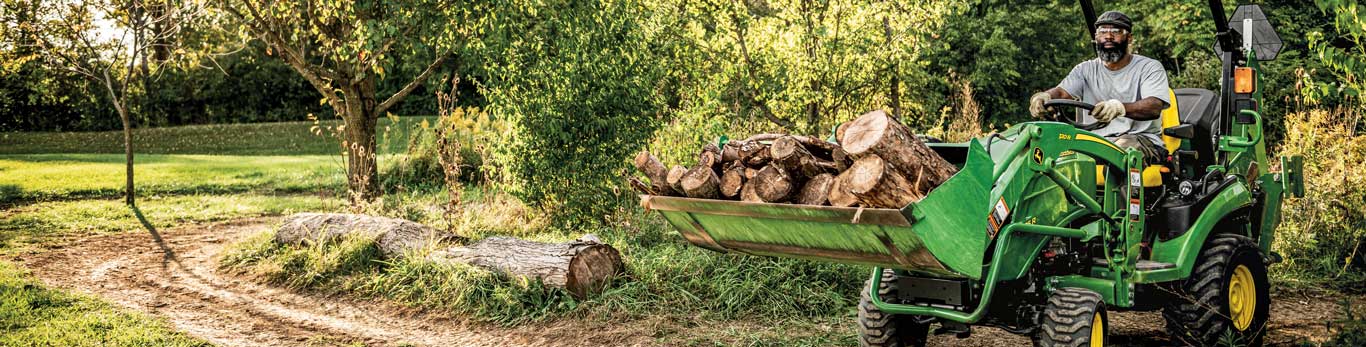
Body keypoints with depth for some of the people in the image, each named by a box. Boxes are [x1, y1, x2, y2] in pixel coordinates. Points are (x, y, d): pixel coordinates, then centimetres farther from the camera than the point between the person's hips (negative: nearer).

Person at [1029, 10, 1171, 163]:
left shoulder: (1150, 68, 2)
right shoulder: (1086, 69, 15)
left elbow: (1155, 106, -17)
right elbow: (1062, 92, -2)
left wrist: (1120, 107, -40)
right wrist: (1043, 97, -30)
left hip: (1143, 140, -3)